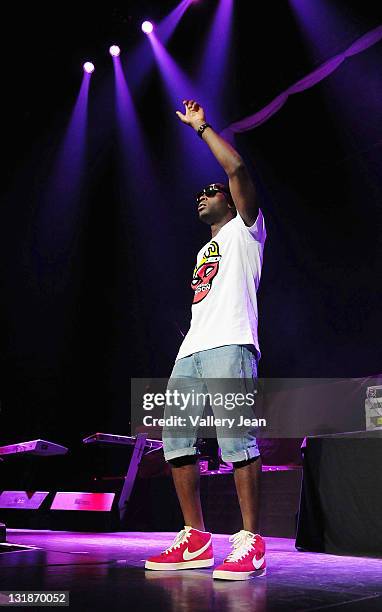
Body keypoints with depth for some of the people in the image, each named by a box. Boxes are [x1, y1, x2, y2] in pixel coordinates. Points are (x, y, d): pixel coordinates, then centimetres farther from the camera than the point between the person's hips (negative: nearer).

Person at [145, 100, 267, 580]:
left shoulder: (244, 230, 12)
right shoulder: (204, 252, 34)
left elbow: (236, 168, -3)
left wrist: (201, 127, 6)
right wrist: (193, 348, 17)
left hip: (229, 344, -8)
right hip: (191, 349, 8)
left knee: (236, 437, -18)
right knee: (176, 436, -1)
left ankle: (250, 542, -16)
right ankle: (195, 540, 2)